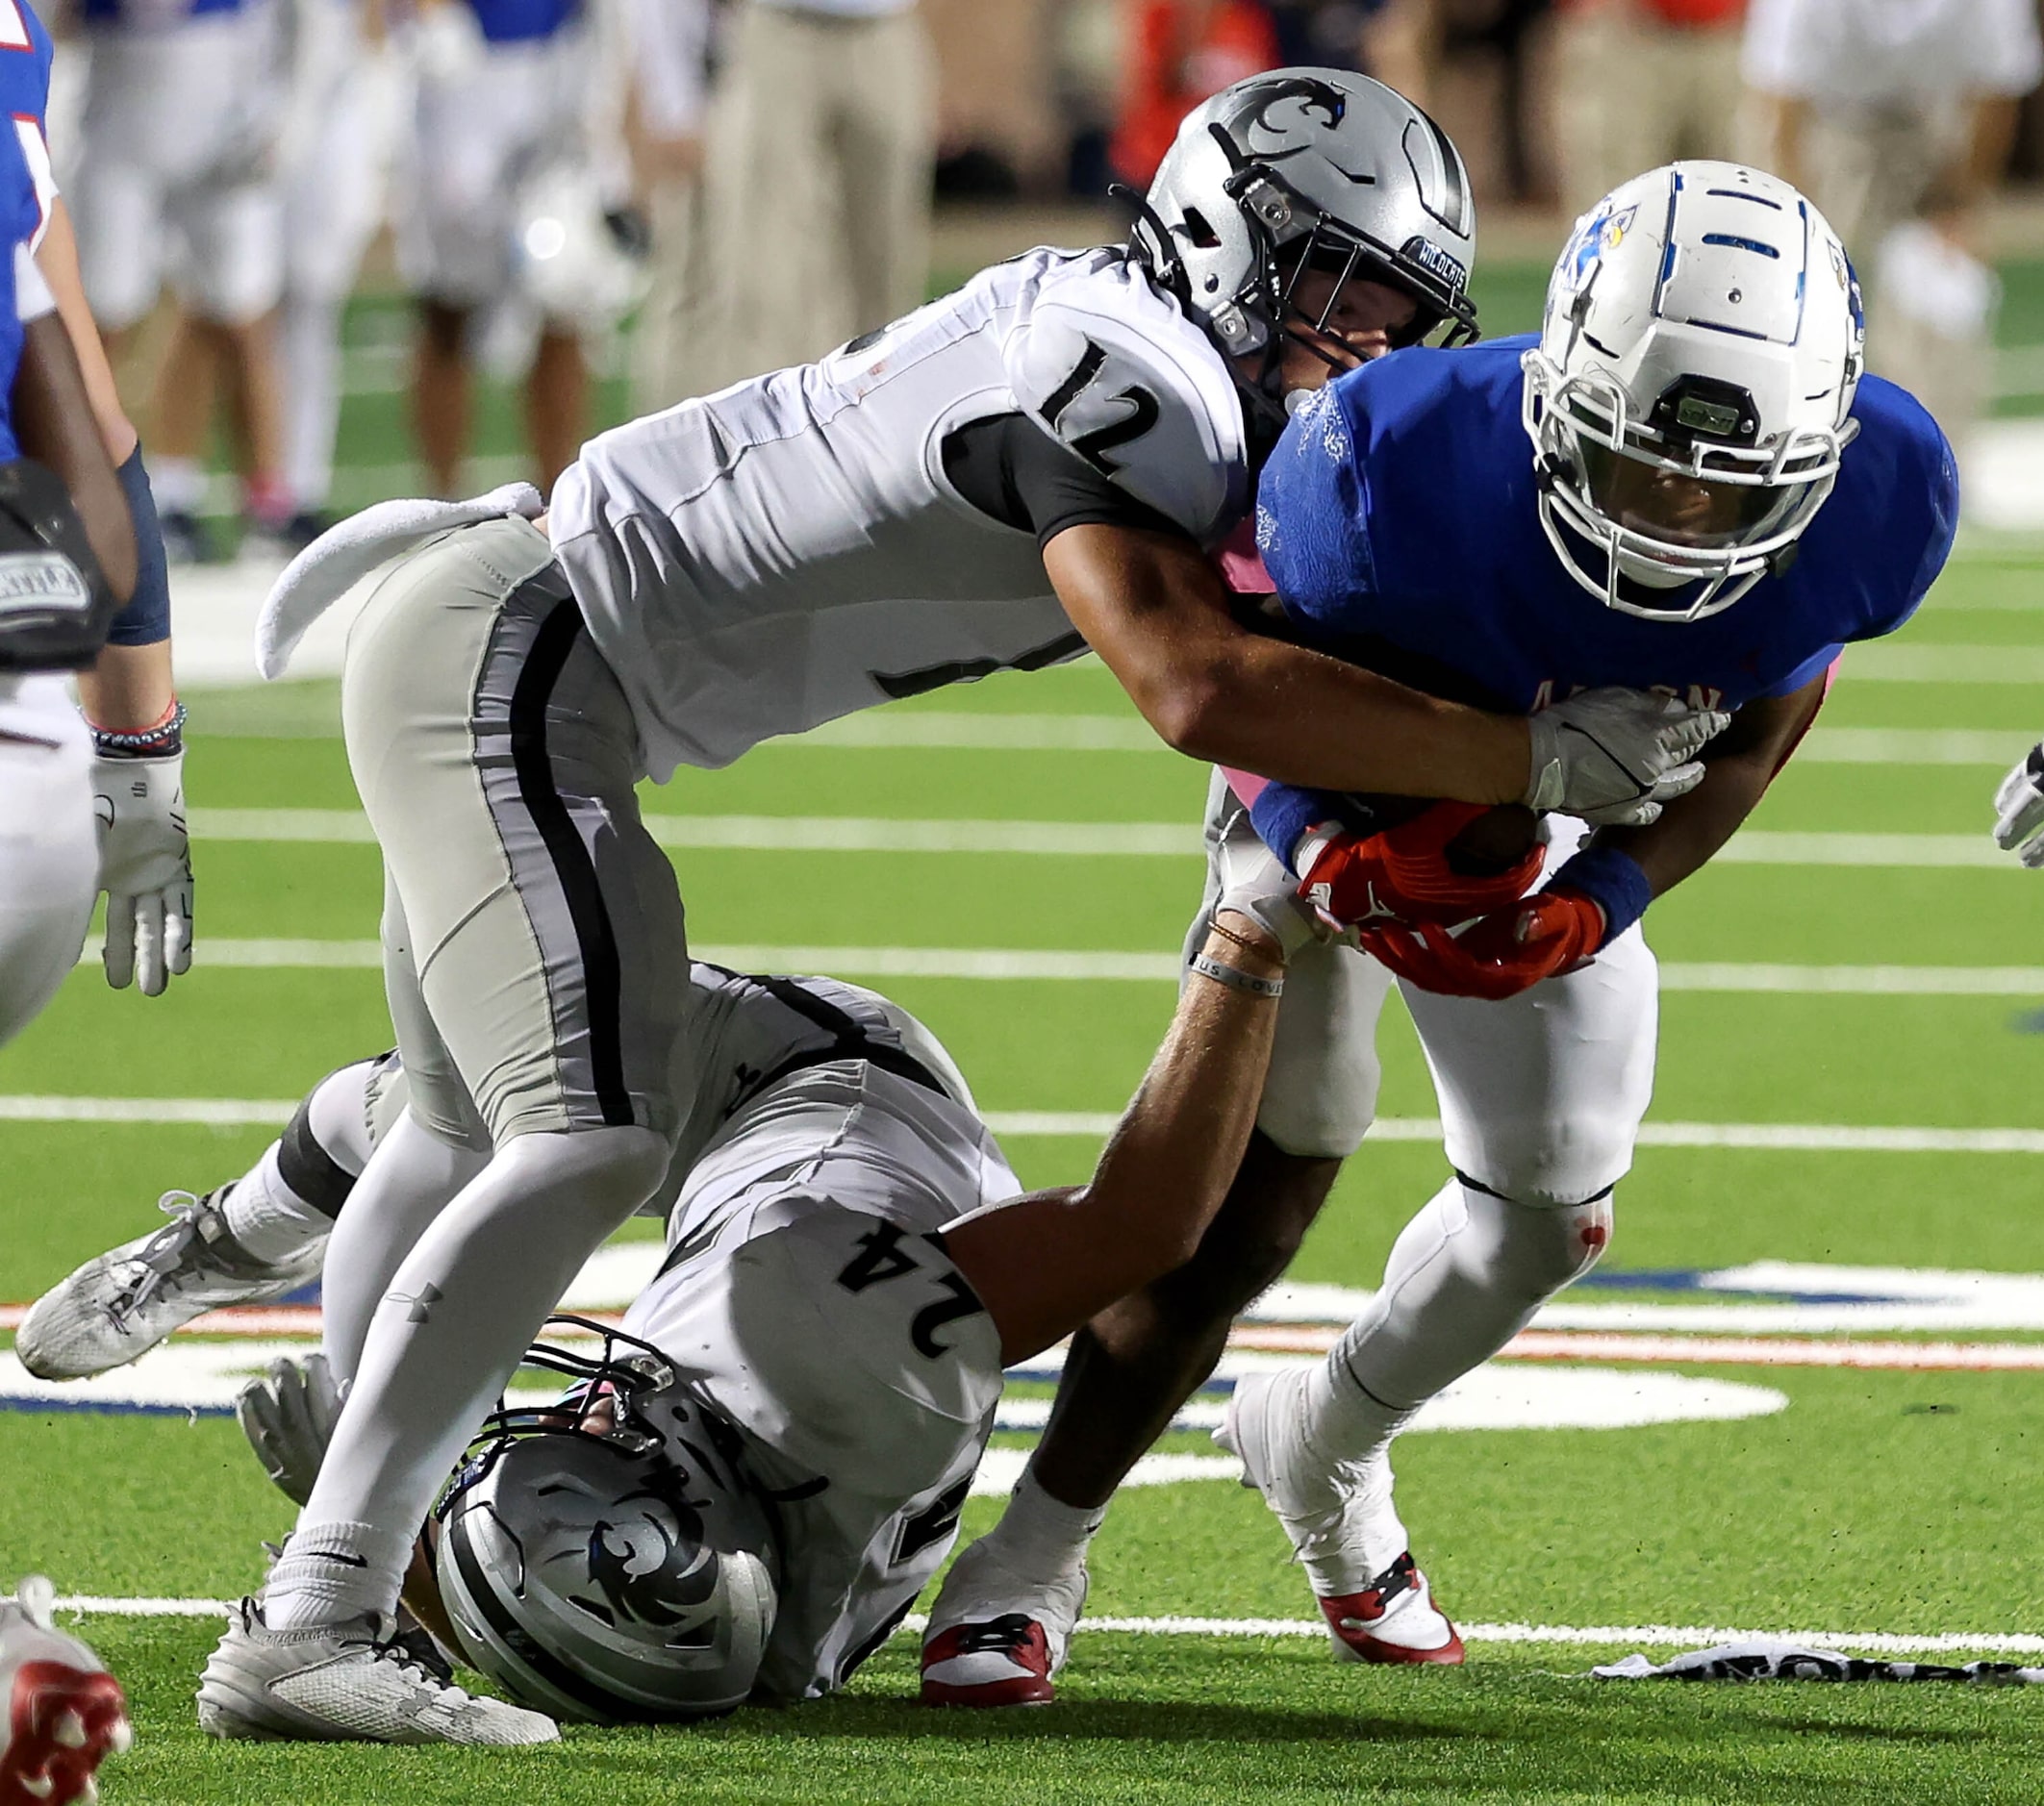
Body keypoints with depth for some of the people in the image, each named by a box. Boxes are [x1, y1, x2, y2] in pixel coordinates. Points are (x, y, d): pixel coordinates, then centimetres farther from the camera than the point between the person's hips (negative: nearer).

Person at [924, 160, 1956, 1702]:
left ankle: (1323, 1455, 42)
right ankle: (1036, 1557, 5)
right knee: (1259, 1178, -12)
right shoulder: (1406, 464, -44)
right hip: (1345, 784, -4)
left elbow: (1754, 734, -14)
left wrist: (1599, 905, -27)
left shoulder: (1879, 500, -34)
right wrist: (1332, 848, -40)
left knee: (1546, 1217, 10)